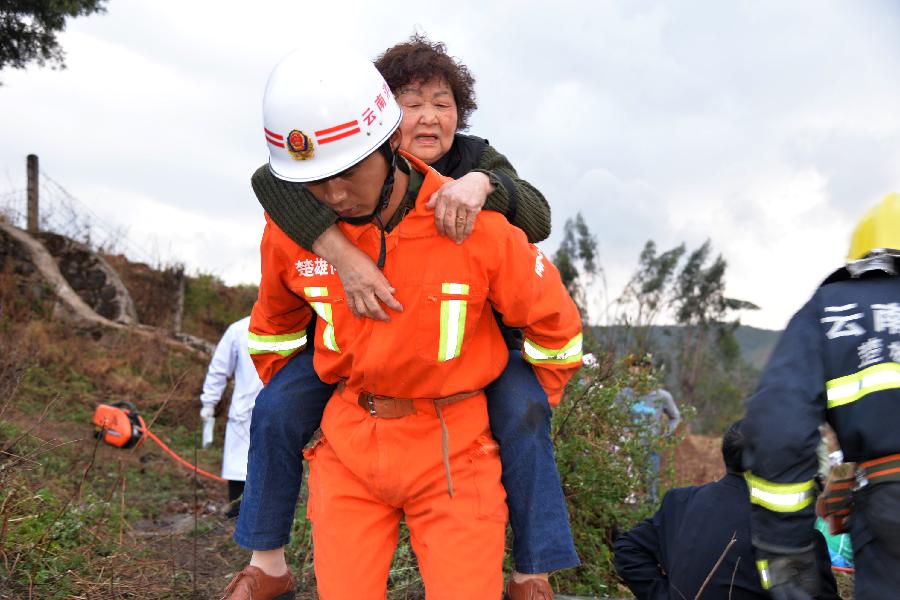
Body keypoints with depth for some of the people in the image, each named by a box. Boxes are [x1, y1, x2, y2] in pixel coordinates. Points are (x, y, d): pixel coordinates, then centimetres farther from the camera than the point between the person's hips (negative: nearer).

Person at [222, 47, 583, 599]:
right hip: (348, 445, 2)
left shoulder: (476, 225, -17)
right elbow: (275, 327, 15)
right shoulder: (289, 231, -8)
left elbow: (553, 323, -2)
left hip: (453, 447, -2)